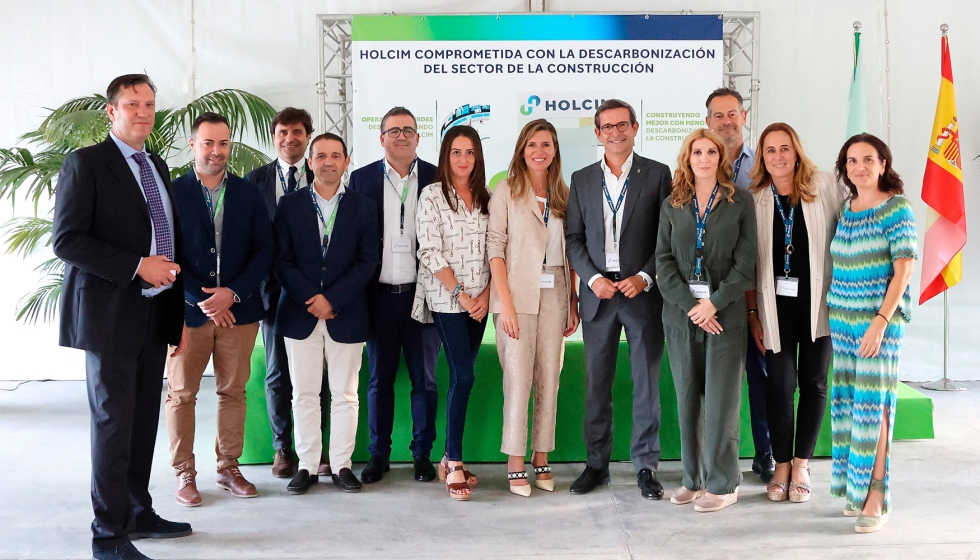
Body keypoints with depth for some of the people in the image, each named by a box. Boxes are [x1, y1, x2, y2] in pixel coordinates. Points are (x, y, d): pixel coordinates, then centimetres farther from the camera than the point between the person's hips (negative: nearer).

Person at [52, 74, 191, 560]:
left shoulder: (158, 167, 15)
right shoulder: (86, 163, -6)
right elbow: (65, 240, -14)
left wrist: (178, 314, 14)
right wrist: (137, 266, -20)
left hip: (153, 317, 7)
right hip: (109, 316, -6)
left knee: (143, 422, 12)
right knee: (113, 423, -1)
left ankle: (138, 513, 25)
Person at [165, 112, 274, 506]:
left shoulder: (248, 194, 6)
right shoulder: (172, 192, 0)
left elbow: (263, 251, 3)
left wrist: (233, 293, -10)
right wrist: (200, 300, -12)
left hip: (238, 309, 2)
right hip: (188, 310, -2)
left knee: (233, 391, 9)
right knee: (181, 394, 4)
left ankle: (229, 468, 21)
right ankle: (184, 474, 15)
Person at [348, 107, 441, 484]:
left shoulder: (437, 179, 2)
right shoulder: (361, 180, 5)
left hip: (422, 294, -1)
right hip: (380, 295, 1)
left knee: (424, 379, 7)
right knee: (379, 378, 9)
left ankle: (422, 454, 18)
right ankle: (378, 455, 19)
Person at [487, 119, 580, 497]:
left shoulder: (563, 195, 11)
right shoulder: (507, 191, -1)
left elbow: (570, 252, 12)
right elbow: (495, 248, -6)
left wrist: (574, 302, 7)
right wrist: (506, 303, -13)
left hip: (555, 295, 4)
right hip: (518, 294, -4)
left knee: (549, 379, 6)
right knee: (518, 378, -4)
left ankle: (541, 459, 16)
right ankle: (515, 465, 4)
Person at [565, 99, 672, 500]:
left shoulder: (657, 174, 2)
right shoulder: (581, 180, 10)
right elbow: (573, 238, 8)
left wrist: (644, 277, -11)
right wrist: (592, 278, -6)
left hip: (643, 292, -2)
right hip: (598, 293, 2)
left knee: (647, 384, 3)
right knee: (597, 384, 7)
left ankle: (646, 467, 14)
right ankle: (596, 464, 18)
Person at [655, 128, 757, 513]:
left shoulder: (740, 202, 3)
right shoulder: (672, 206, 10)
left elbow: (745, 262, -2)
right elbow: (664, 261, 3)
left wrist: (713, 303, -12)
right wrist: (690, 305, -9)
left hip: (725, 313, -3)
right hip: (681, 314, 3)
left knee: (720, 401, -3)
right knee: (687, 399, 6)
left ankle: (723, 484, 7)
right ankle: (693, 479, 16)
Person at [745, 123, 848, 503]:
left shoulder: (824, 186, -2)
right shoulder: (755, 198, 1)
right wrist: (752, 313, -1)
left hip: (819, 300, 0)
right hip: (776, 304, 0)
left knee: (813, 383, 7)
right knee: (780, 384, -1)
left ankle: (801, 465, 20)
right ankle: (781, 467, 14)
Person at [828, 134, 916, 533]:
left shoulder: (897, 208, -6)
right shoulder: (845, 210, 11)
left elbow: (904, 269, -11)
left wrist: (880, 321, -19)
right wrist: (832, 315, 8)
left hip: (881, 317, -6)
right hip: (842, 316, 6)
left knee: (872, 402, -7)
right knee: (846, 402, 6)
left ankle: (876, 497, -2)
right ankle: (855, 489, 14)